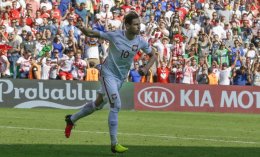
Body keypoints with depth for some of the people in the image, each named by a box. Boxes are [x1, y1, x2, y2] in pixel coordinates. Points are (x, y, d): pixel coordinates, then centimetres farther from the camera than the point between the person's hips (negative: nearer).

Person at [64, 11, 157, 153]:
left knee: (98, 105, 19)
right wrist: (84, 30, -33)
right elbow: (93, 34, -10)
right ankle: (114, 144, -15)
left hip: (121, 77, 6)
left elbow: (153, 55, 5)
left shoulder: (140, 42, -8)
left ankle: (72, 119, 42)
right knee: (116, 105, -18)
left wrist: (146, 68, -14)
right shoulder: (115, 36, -18)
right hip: (108, 73, -6)